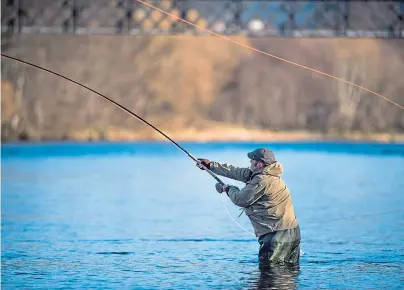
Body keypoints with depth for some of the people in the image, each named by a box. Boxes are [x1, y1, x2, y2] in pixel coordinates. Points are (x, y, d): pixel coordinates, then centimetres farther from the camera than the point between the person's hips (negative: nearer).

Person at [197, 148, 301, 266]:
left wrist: (229, 189, 12)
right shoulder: (261, 174, 14)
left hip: (278, 234, -10)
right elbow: (236, 172, 23)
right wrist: (211, 165, 28)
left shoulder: (263, 180, -16)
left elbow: (240, 200, -10)